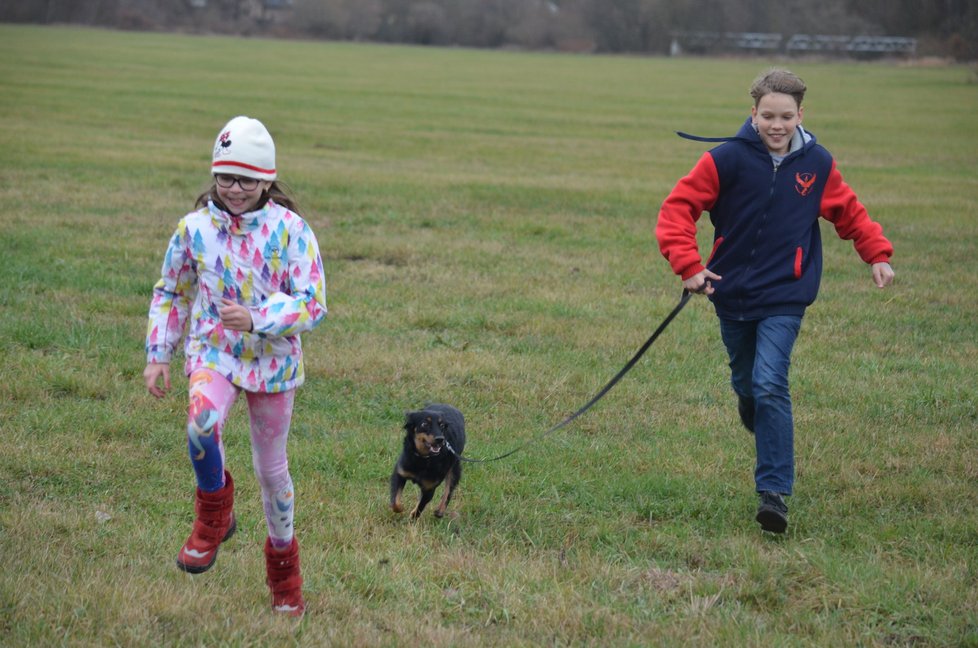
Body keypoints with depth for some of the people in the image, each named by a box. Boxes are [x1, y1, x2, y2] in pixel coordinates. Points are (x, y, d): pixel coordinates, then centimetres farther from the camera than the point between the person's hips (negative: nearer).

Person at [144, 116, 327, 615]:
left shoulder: (290, 229, -12)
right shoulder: (195, 227, -4)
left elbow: (313, 303, -14)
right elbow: (170, 293, 11)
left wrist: (256, 319, -28)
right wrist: (157, 356, 7)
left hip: (273, 358, 0)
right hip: (213, 350, 0)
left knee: (271, 467, 11)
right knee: (202, 422, -33)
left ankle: (283, 562, 35)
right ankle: (214, 513, -6)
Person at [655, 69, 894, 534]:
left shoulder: (817, 164, -2)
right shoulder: (728, 158, -10)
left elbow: (849, 212, 15)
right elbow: (678, 208, -10)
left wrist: (877, 254, 5)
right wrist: (689, 265, -20)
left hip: (785, 296, -1)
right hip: (732, 293, 1)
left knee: (769, 385, -16)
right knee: (745, 386, 15)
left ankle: (774, 492, -16)